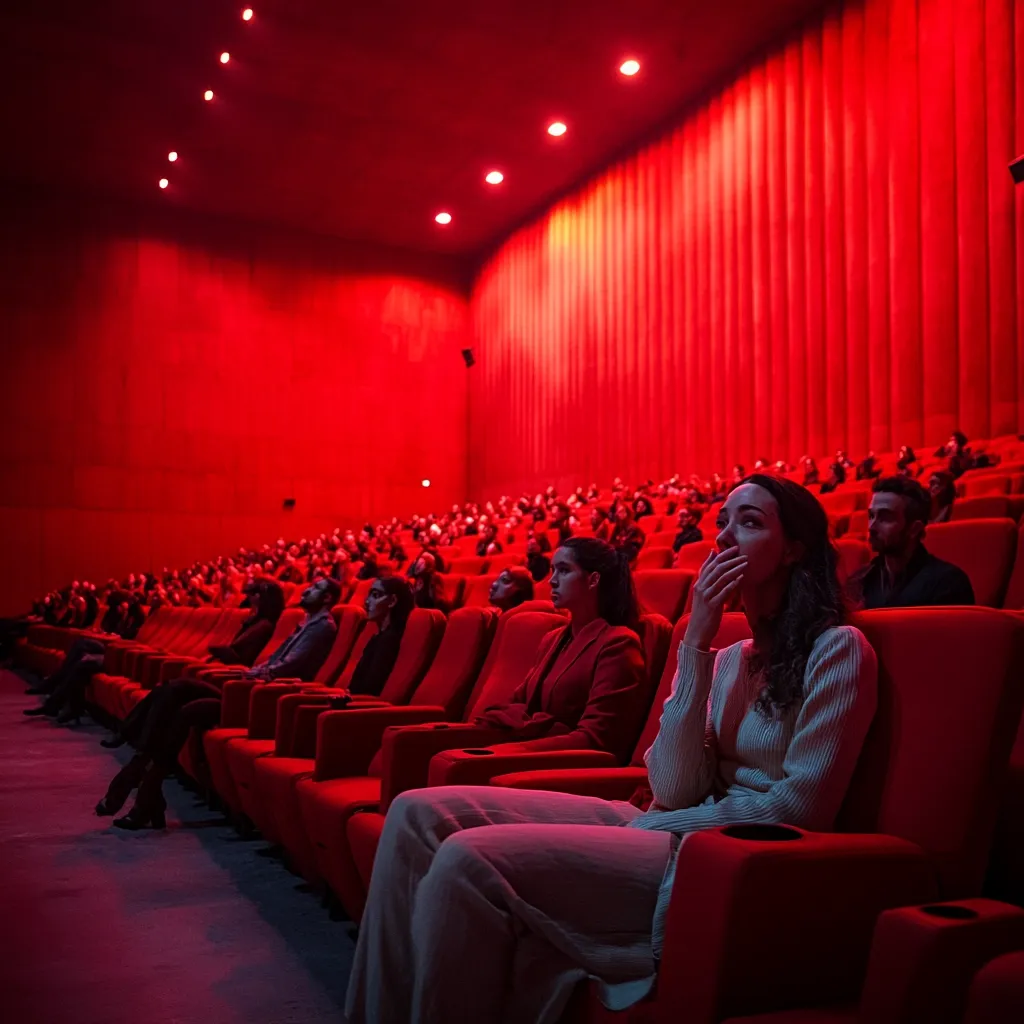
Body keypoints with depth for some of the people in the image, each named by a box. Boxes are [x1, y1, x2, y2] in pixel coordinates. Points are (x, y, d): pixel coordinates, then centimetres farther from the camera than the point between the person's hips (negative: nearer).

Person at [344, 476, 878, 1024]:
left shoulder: (838, 648, -5)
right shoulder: (729, 658, 14)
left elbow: (799, 807, -11)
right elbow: (675, 788, -2)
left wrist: (656, 828, -9)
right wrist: (696, 643, -7)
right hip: (665, 828, 7)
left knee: (470, 860, -25)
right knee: (421, 813, -8)